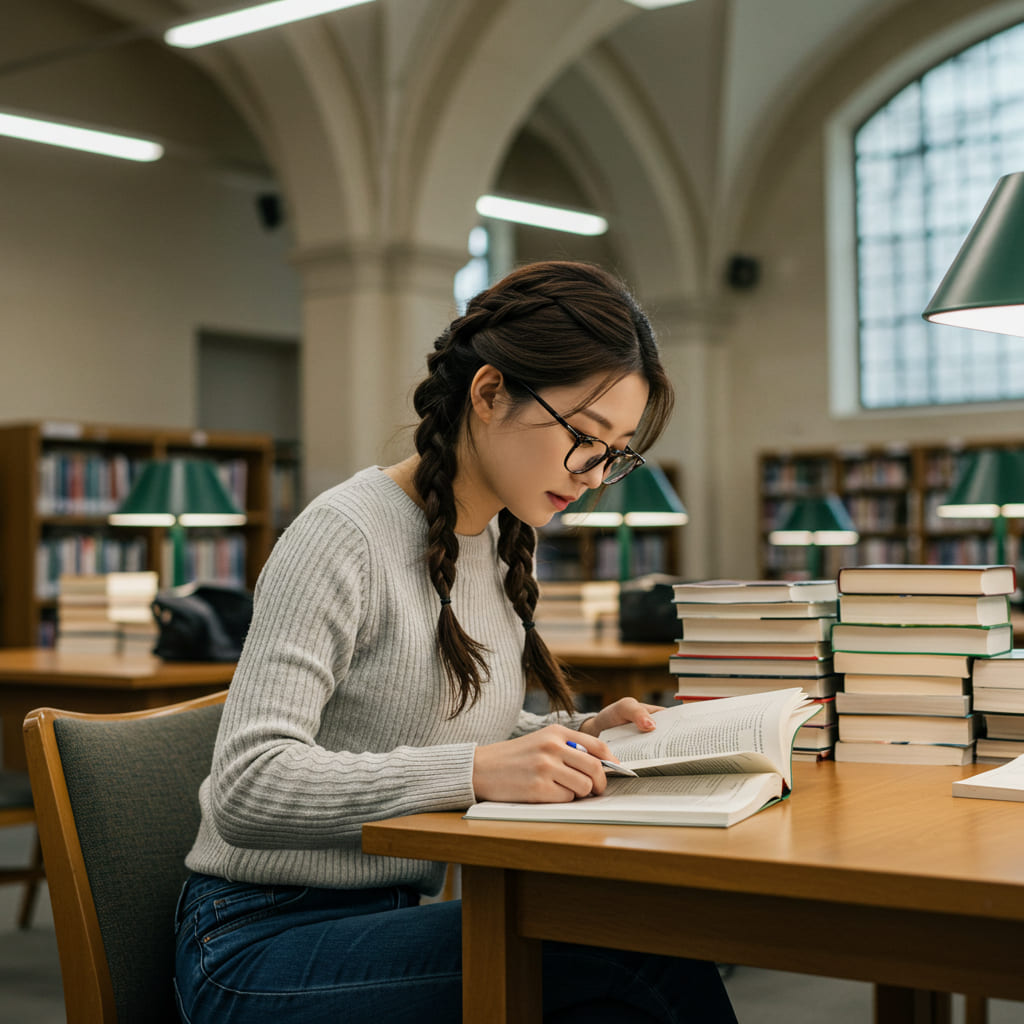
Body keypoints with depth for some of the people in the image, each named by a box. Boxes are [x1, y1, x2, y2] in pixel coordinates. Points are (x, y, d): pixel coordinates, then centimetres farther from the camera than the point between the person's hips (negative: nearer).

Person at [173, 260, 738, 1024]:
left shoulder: (499, 541, 10)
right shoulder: (344, 538, -16)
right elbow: (247, 788, -23)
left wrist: (573, 735, 1)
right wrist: (476, 771, -32)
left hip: (388, 919, 7)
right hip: (264, 941, -7)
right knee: (637, 953, -26)